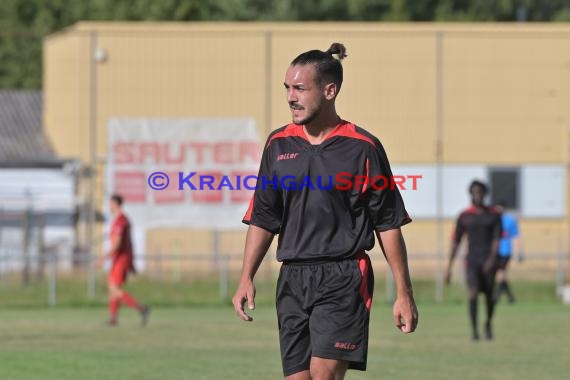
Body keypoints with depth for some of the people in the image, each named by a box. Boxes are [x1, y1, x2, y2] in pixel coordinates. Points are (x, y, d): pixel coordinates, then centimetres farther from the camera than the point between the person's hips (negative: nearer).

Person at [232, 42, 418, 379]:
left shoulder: (362, 147, -3)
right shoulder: (279, 144, 10)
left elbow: (389, 224, 0)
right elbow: (263, 219, 15)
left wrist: (404, 293, -2)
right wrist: (247, 279, 6)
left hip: (343, 279, -5)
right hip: (292, 279, 5)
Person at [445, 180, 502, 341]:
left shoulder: (494, 215, 3)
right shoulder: (464, 217, 3)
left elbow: (496, 239, -4)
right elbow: (455, 242, 6)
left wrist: (492, 259, -19)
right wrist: (449, 268, 3)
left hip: (488, 260, 1)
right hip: (472, 260, -1)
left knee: (489, 296, 8)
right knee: (473, 292, -18)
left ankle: (488, 323, 36)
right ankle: (474, 330, -16)